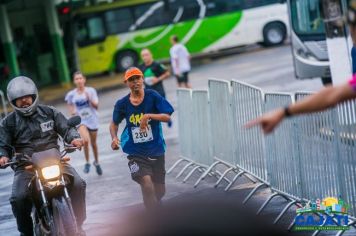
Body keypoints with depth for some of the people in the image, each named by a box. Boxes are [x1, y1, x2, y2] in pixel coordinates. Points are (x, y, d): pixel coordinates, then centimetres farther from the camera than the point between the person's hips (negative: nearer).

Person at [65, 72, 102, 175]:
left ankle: (96, 162, 39)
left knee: (93, 143, 14)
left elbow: (96, 106, -9)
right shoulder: (71, 94, -4)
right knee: (86, 140, -25)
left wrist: (89, 98, -25)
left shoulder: (91, 91, -6)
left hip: (92, 119, 1)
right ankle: (87, 163, -6)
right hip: (81, 120, -1)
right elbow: (70, 104, 14)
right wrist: (72, 111, -5)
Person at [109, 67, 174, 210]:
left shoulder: (152, 96, -6)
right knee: (147, 183, -26)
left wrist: (149, 116, -27)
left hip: (156, 150, 2)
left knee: (159, 191, 14)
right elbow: (114, 123, 13)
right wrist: (114, 138, -6)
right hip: (136, 153, -2)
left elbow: (167, 117, -12)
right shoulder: (122, 104, -2)